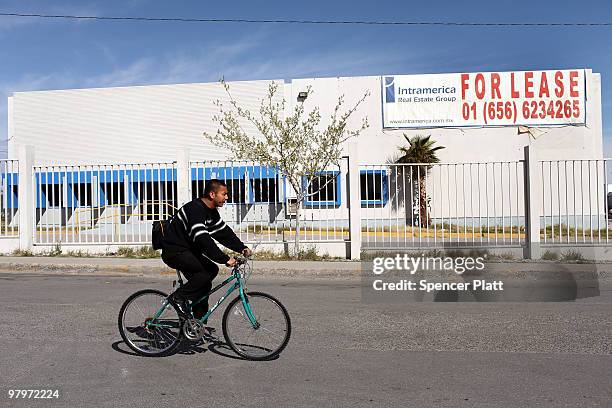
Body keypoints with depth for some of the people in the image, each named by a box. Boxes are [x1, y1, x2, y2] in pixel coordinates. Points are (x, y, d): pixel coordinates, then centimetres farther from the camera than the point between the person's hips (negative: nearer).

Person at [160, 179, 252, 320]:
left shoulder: (211, 211, 7)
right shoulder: (195, 209, -24)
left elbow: (224, 232, 7)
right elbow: (203, 240, -33)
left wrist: (242, 248, -6)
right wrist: (225, 259, -33)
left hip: (188, 250, 10)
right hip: (174, 251, -10)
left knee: (212, 270, 3)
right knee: (205, 275, -24)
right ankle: (178, 297, -3)